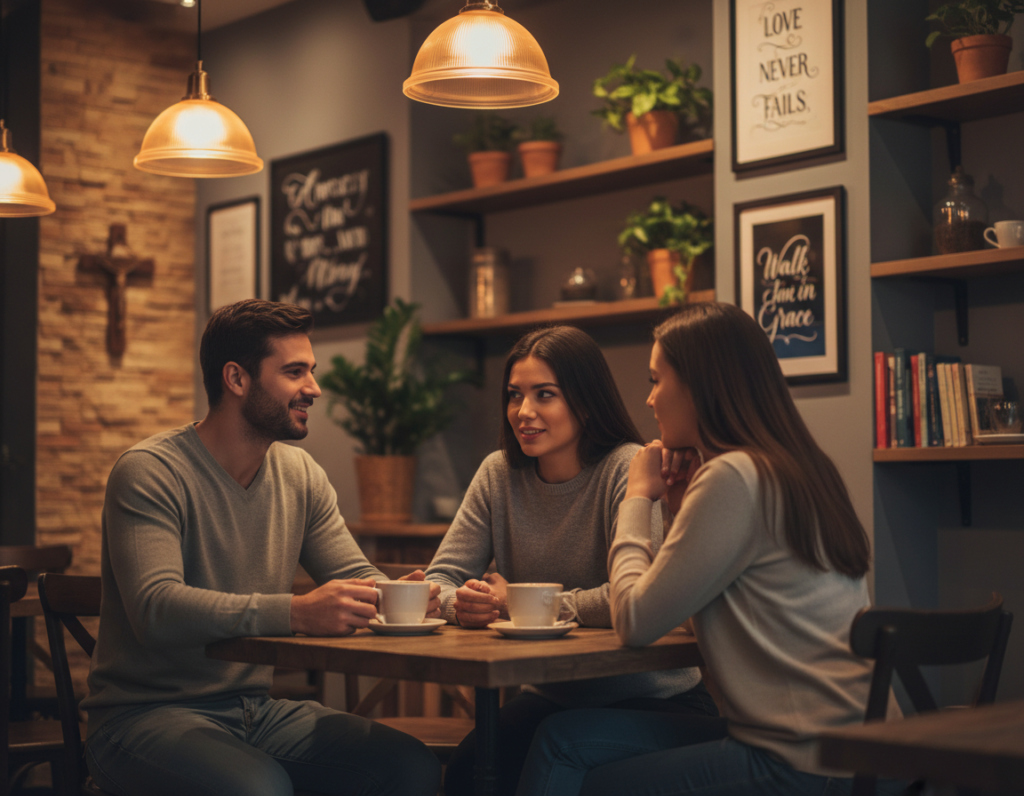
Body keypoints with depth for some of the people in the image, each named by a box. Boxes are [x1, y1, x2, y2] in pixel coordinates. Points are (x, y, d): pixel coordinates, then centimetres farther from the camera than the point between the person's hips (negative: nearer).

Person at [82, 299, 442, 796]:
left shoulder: (300, 474, 9)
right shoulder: (149, 473, -13)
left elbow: (355, 575, 12)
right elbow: (155, 609, -27)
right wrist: (297, 612, -38)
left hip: (255, 708, 6)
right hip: (147, 713, -6)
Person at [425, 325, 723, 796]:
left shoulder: (629, 469, -14)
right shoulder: (499, 474, 2)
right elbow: (440, 579, 0)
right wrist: (459, 602, -24)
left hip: (652, 698, -4)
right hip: (554, 695, 4)